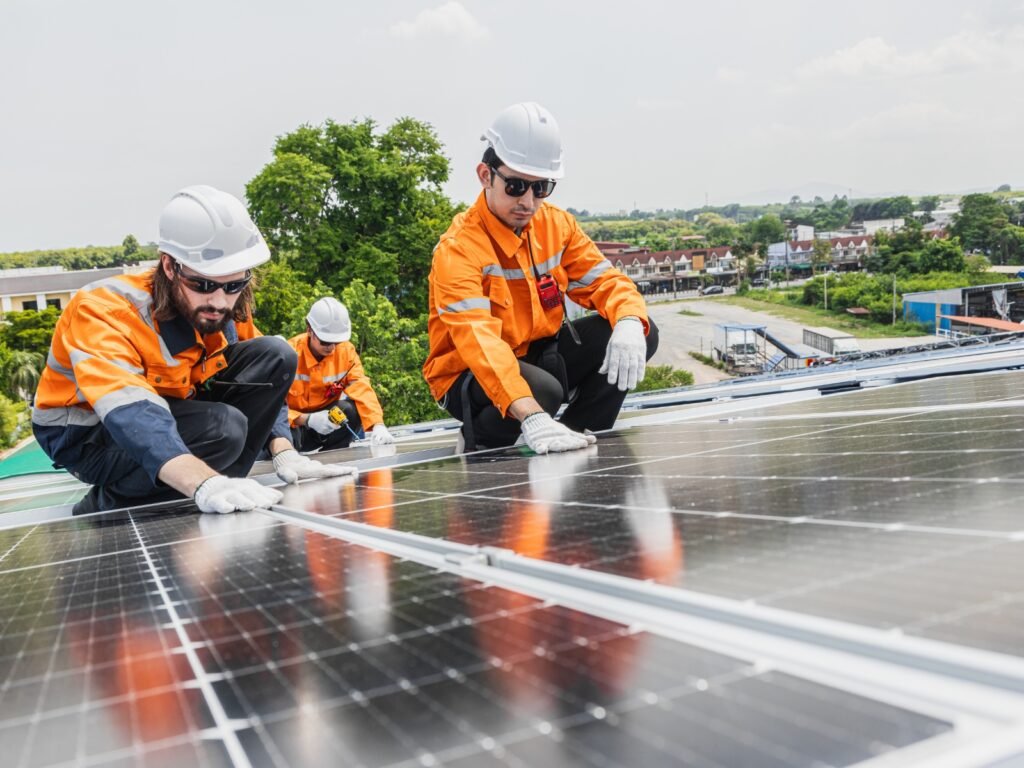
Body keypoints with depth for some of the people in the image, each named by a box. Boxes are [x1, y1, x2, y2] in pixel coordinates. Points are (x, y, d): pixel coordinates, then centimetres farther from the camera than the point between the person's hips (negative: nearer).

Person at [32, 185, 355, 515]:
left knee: (275, 355, -12)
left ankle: (224, 498, -13)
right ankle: (98, 510, -11)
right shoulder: (104, 309, -30)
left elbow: (263, 380, -3)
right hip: (89, 438, -7)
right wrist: (205, 484, -62)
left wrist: (284, 453, -21)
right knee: (223, 427, -34)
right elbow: (128, 410, -47)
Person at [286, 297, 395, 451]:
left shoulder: (346, 351, -9)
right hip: (294, 425, -3)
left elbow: (361, 389, -20)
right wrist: (307, 419, -35)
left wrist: (378, 425, -38)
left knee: (352, 409, -28)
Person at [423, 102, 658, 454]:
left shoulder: (556, 224, 0)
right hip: (473, 380, -6)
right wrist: (532, 417, -51)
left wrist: (629, 322, -28)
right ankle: (479, 441, -7)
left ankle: (577, 439, -3)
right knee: (544, 388, -38)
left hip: (540, 356, 7)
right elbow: (478, 339, -36)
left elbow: (604, 280, -2)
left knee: (642, 334, -8)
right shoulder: (458, 247, -23)